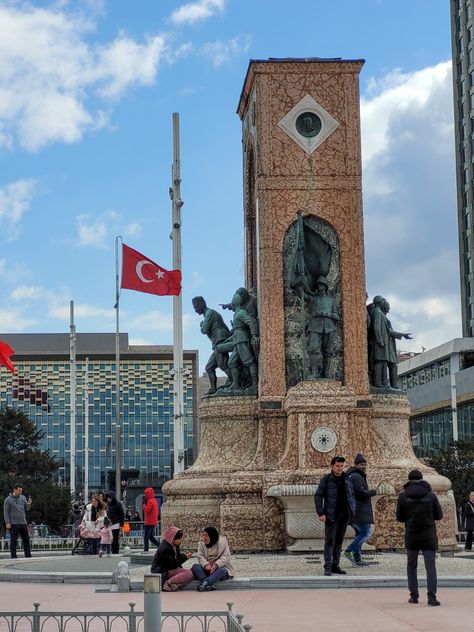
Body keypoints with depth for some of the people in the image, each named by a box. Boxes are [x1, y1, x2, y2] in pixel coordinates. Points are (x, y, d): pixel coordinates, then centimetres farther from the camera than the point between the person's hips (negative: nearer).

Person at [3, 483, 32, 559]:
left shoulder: (23, 498, 12)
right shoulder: (8, 500, -2)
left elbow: (27, 509, 14)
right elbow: (6, 512, -4)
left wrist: (29, 504, -7)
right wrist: (7, 523, -12)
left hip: (23, 523, 5)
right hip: (13, 524, -5)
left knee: (26, 540, 5)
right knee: (13, 541, 0)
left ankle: (28, 556, 10)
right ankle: (13, 557, 4)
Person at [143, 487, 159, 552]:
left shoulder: (150, 501, -15)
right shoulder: (155, 500, 15)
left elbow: (147, 510, -19)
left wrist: (144, 505, -4)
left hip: (149, 522, -9)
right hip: (154, 522, 9)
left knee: (146, 537, -3)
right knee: (151, 537, 15)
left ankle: (146, 550, -3)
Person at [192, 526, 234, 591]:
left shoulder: (222, 542, -2)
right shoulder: (201, 543, 6)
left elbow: (225, 557, -13)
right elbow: (200, 557, -6)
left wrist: (216, 565, -31)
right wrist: (206, 565, -27)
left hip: (220, 567, -3)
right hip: (207, 568, 3)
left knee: (222, 570, -37)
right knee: (195, 567, -25)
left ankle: (205, 582, -56)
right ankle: (210, 584, -45)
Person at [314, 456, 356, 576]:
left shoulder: (347, 479, 9)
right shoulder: (326, 479, -5)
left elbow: (351, 495, 16)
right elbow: (318, 496, -6)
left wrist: (352, 511, 6)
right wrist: (321, 513, -13)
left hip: (344, 515, 5)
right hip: (331, 515, -5)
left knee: (339, 540, 10)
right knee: (330, 540, -6)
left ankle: (335, 565, 16)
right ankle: (328, 567, -5)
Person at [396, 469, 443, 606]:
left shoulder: (403, 496, -3)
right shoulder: (431, 495, -3)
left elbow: (399, 518, 3)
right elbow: (439, 515, 3)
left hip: (411, 536, 1)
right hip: (429, 536, -1)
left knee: (411, 565, 14)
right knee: (430, 566, -2)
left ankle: (414, 596, 12)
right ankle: (431, 596, -13)